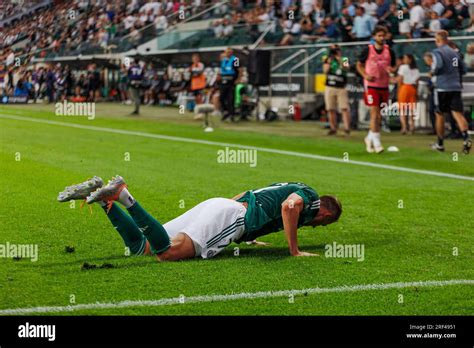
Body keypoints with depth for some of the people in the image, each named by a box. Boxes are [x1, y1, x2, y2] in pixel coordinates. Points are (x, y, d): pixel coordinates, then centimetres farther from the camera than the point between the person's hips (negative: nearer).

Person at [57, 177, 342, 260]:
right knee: (167, 253, -26)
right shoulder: (307, 195, 6)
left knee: (140, 247, 3)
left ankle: (102, 196, -8)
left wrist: (246, 235, 44)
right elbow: (290, 206, -20)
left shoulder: (289, 187, 33)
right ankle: (121, 194, -29)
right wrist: (294, 250, -12)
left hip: (217, 205, 9)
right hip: (230, 215, -9)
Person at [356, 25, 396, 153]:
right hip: (371, 85, -4)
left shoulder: (389, 51, 5)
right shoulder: (367, 50, -2)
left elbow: (393, 66, 13)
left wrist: (392, 69, -11)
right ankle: (376, 142, -10)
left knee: (380, 115, 8)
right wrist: (365, 75, -11)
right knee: (374, 112, -11)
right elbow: (359, 65, 6)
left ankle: (370, 138, 27)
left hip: (384, 86, 4)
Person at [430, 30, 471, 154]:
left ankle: (440, 144, 20)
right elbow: (463, 69, 15)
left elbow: (438, 65, -22)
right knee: (458, 113, -5)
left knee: (440, 115, 11)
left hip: (442, 87, -4)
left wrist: (433, 72, -2)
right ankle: (466, 138, -29)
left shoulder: (437, 52, -5)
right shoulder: (455, 52, 14)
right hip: (456, 87, 4)